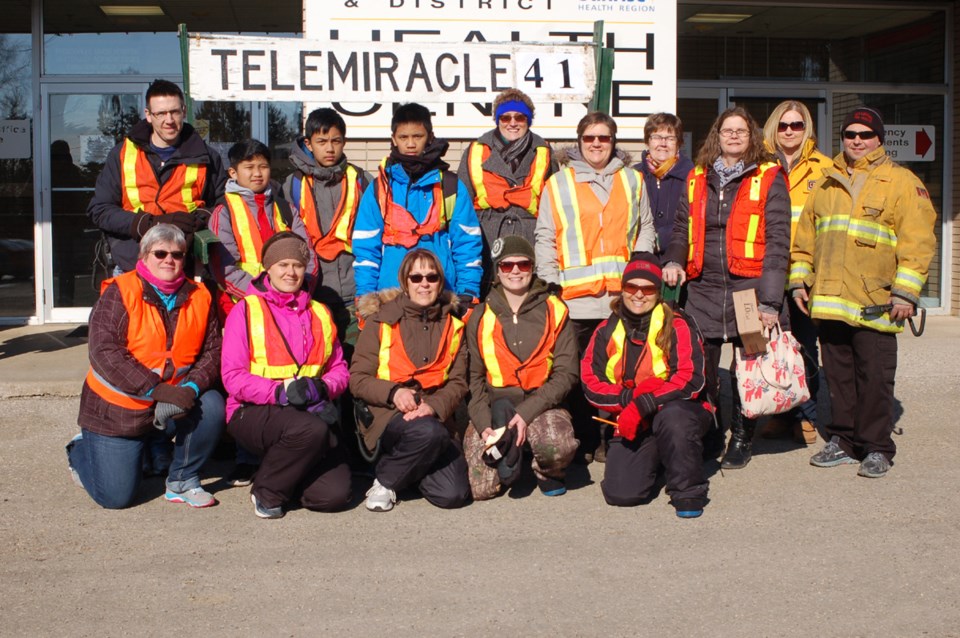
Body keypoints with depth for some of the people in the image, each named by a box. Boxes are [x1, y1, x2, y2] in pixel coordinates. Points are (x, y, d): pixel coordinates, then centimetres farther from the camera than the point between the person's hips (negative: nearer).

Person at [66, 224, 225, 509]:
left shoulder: (198, 297, 1)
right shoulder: (119, 293, -11)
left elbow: (212, 352, -3)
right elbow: (104, 352, -21)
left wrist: (191, 388, -23)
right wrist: (154, 389, -28)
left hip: (175, 399, 3)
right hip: (119, 406, -3)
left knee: (212, 406, -26)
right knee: (116, 496, -6)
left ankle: (182, 480, -2)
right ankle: (82, 449, 29)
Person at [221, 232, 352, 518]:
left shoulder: (320, 314, 19)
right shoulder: (246, 310, 4)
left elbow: (339, 368, 15)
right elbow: (233, 377, -6)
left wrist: (323, 387, -9)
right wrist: (280, 392, -20)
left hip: (312, 412, 4)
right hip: (255, 413, -4)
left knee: (335, 494, -16)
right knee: (312, 430, -36)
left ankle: (288, 471, 17)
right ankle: (267, 491, -9)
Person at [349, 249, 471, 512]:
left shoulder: (453, 326, 15)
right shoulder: (381, 321, 5)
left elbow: (458, 382, 6)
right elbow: (358, 379, 1)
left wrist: (434, 406, -15)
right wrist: (393, 392, -18)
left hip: (435, 415, 3)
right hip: (387, 414, -3)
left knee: (454, 494, -18)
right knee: (428, 432, -38)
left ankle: (411, 467, 13)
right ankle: (385, 479, -9)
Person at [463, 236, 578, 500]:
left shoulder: (554, 311, 4)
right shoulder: (481, 317, 9)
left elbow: (566, 373, -3)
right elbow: (474, 377, 6)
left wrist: (527, 413, -15)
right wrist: (483, 423, -11)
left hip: (542, 406, -1)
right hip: (495, 409, 1)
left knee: (559, 448, -35)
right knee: (481, 488, -20)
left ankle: (548, 473, 1)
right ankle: (507, 450, 11)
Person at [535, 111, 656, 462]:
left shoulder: (632, 180, 15)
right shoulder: (558, 183, 8)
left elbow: (645, 229, 15)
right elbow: (545, 238, 4)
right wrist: (550, 282, -4)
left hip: (622, 296, 2)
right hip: (576, 297, -2)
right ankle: (583, 442, 12)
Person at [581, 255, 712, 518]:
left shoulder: (677, 326, -7)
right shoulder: (606, 331, 5)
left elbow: (692, 380, -19)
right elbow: (590, 383, -1)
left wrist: (643, 405, -27)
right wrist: (630, 396, -18)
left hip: (679, 410, -3)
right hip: (633, 425, 3)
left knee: (671, 416, -40)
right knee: (620, 493, -16)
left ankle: (688, 489, -15)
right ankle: (653, 458, 20)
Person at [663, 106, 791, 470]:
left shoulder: (768, 179, 2)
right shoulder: (697, 179, 14)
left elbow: (777, 241, -4)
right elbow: (682, 228, 20)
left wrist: (770, 300, -12)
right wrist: (673, 261, -3)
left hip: (749, 288, -3)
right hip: (703, 290, 3)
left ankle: (741, 439, 22)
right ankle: (707, 437, 20)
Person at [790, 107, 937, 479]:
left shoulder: (902, 183, 2)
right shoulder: (826, 184, 16)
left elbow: (918, 242, -5)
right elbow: (805, 236, 20)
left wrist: (905, 292, -12)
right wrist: (799, 280, 12)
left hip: (875, 303, -4)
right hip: (828, 300, 4)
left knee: (874, 377, -1)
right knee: (838, 374, 10)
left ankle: (876, 448, 10)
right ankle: (841, 441, 21)